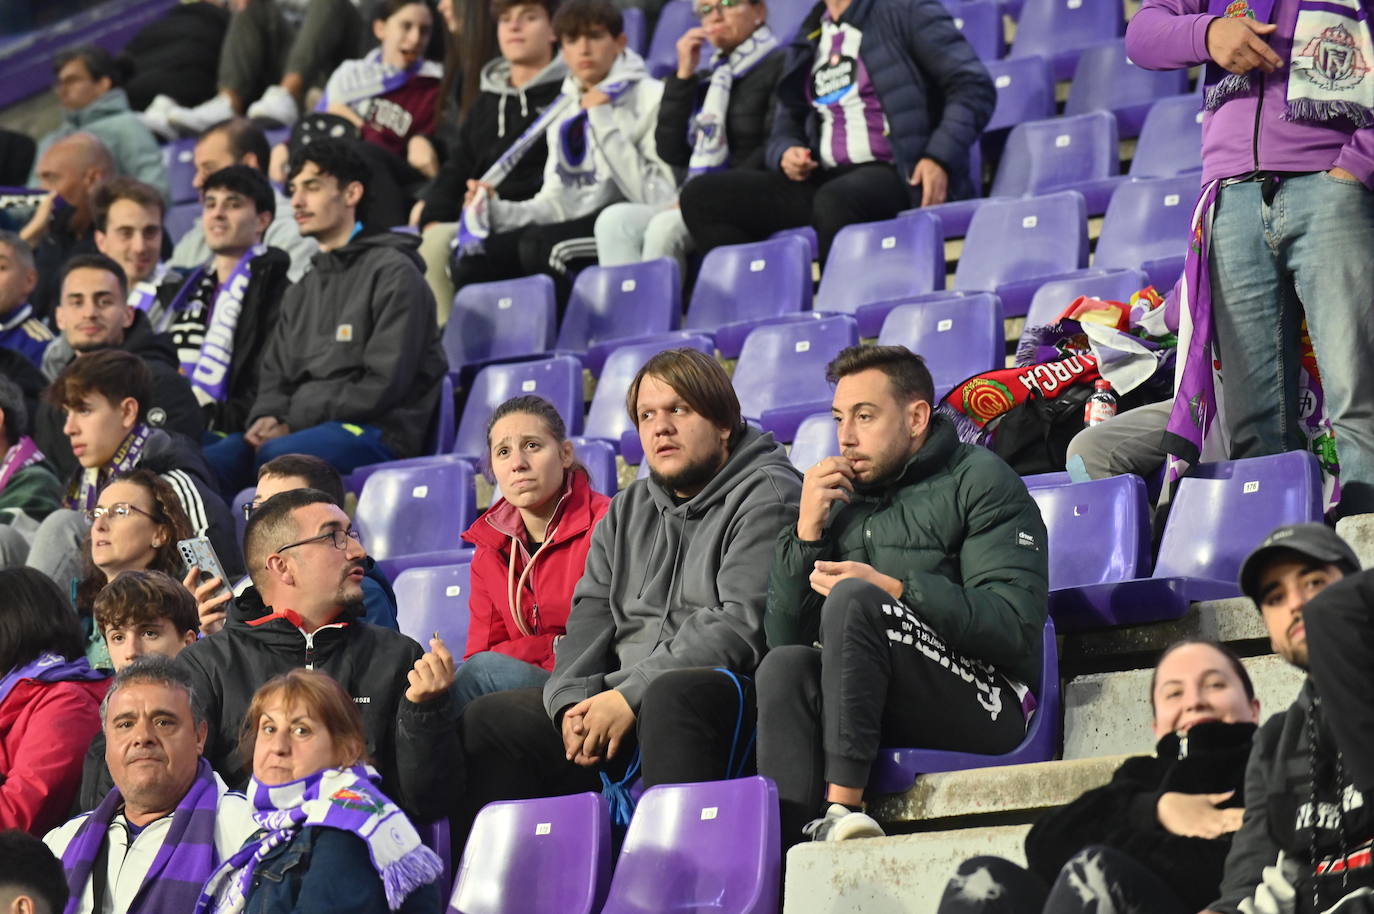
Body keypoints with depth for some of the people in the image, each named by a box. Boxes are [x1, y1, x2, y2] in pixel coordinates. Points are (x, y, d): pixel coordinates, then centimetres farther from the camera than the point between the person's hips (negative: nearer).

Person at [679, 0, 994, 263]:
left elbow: (974, 86, -3)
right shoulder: (807, 40, 21)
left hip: (896, 177, -6)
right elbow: (785, 129, 25)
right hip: (824, 181, 6)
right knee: (702, 197, -12)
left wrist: (939, 159, -17)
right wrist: (786, 155, 0)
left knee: (835, 200, -40)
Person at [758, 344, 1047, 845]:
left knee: (854, 598, -27)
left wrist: (891, 588, -18)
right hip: (885, 714, 5)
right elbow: (782, 636, 13)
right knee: (785, 666, -23)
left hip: (986, 703, -5)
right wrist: (806, 531, 2)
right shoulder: (841, 501, 20)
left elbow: (1015, 626, -12)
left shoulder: (979, 481, 2)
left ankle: (842, 806, -34)